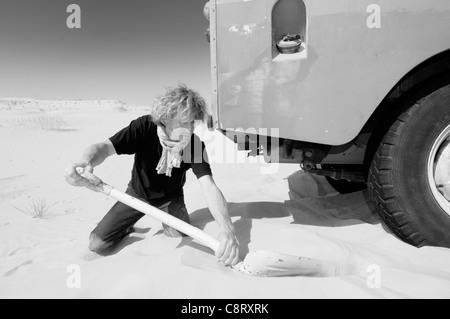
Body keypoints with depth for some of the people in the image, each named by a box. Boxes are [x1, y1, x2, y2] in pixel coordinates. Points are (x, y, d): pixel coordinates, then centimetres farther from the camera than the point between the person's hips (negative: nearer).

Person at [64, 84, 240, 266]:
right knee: (97, 245, -7)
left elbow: (209, 187, -36)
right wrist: (86, 162, -62)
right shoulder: (144, 127, -29)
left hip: (170, 198, 1)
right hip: (137, 194, 0)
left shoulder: (195, 145, -28)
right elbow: (105, 147, -36)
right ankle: (127, 228, 27)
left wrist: (227, 229, -53)